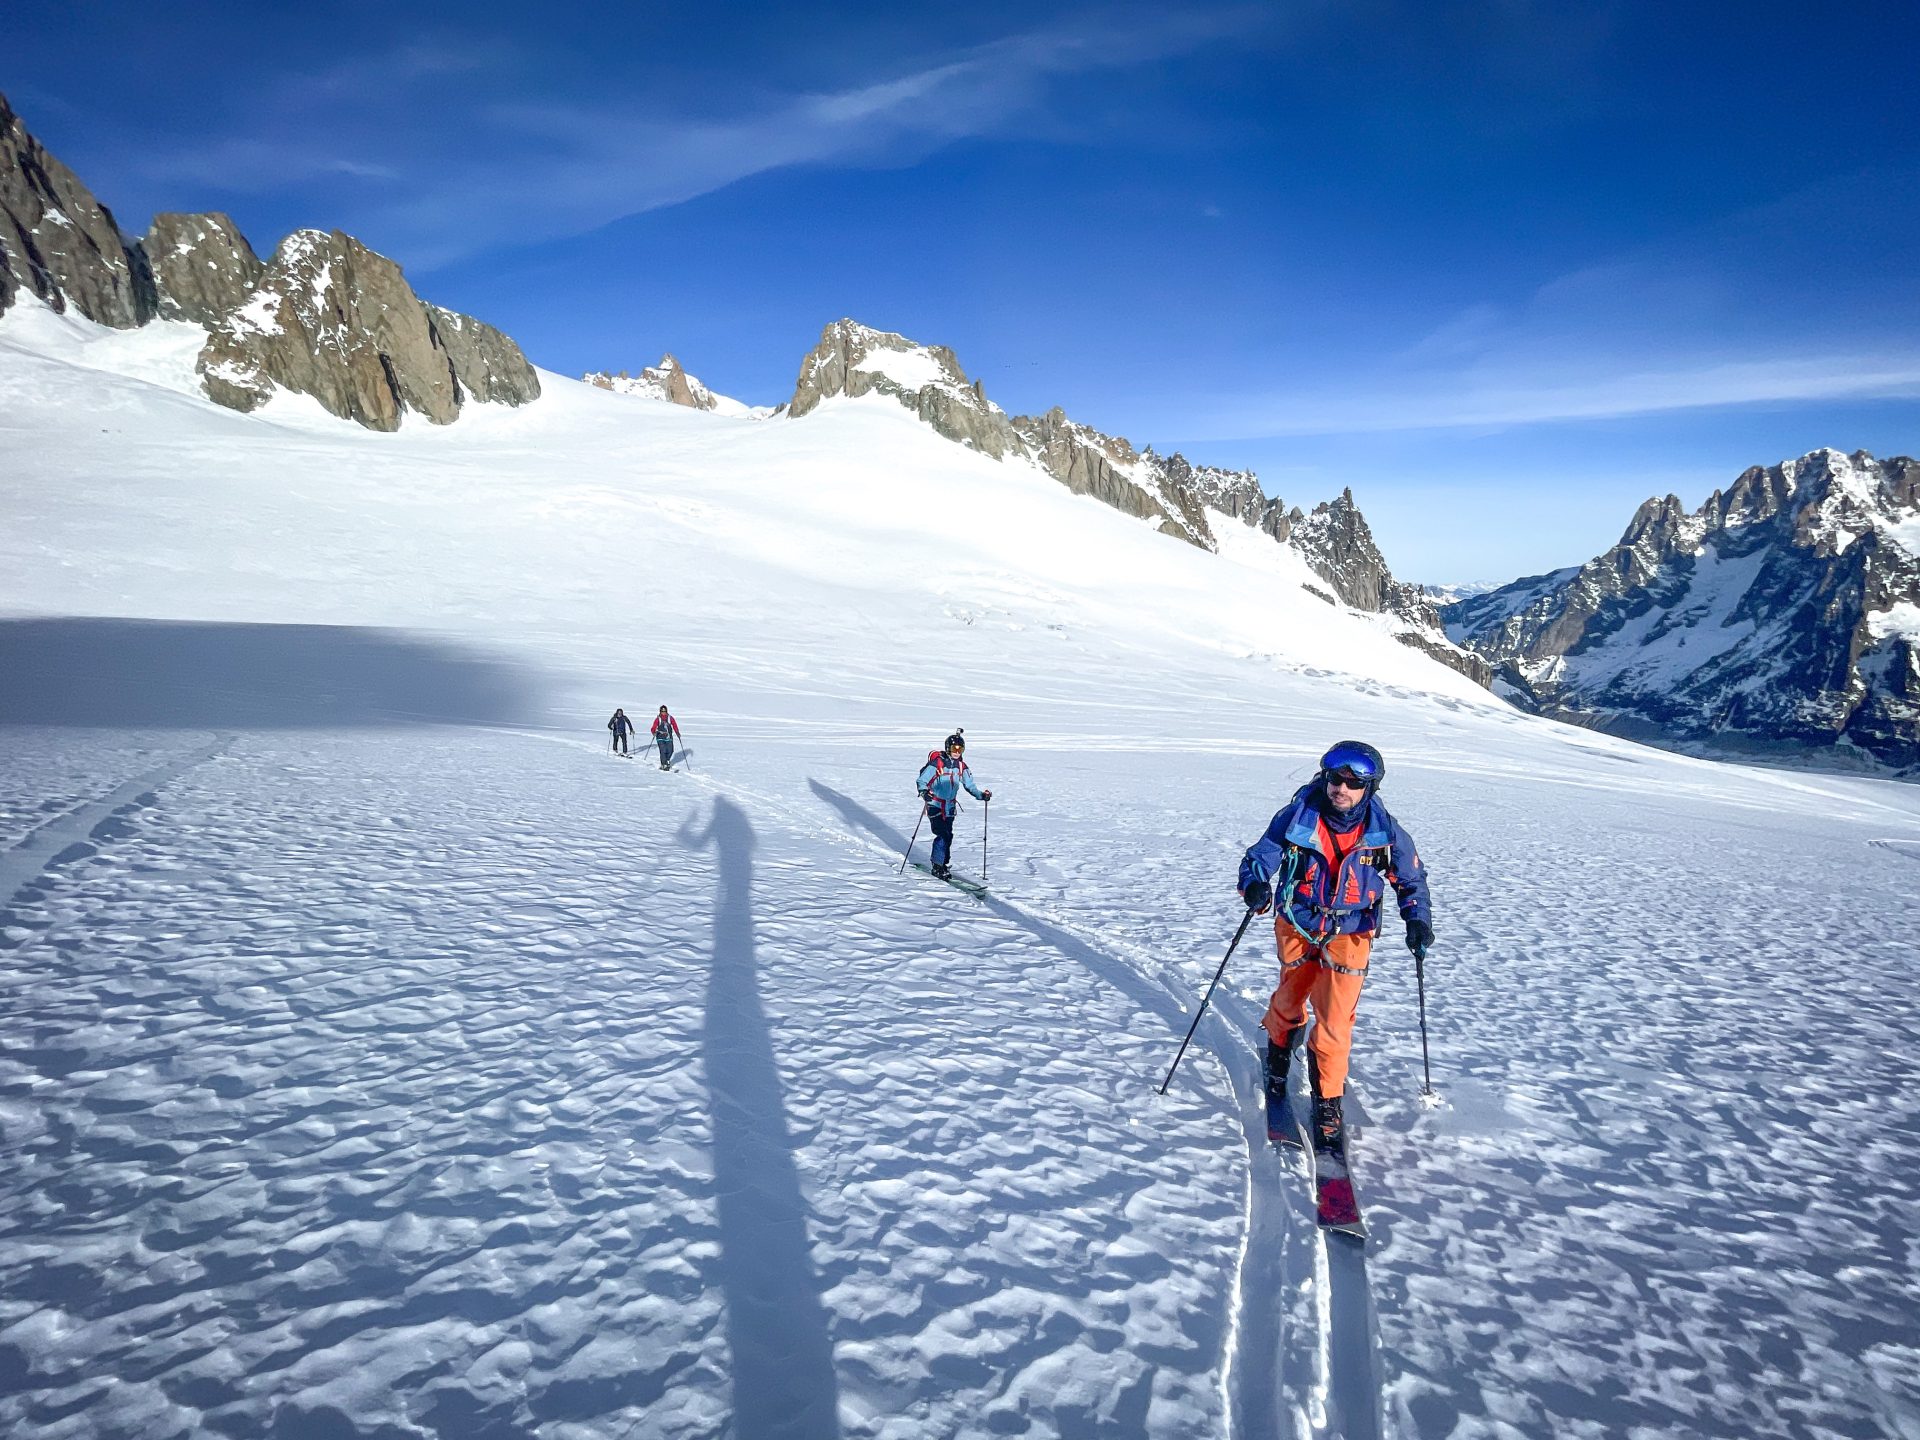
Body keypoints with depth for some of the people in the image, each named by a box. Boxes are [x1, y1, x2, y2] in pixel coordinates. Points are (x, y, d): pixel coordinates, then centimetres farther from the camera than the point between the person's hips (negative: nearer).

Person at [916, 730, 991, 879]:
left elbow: (969, 785, 10)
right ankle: (937, 867, -3)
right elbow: (921, 781, -14)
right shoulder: (936, 763, -14)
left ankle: (943, 863, 25)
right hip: (935, 805, -5)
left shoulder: (961, 766, 4)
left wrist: (981, 795, -6)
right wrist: (924, 792, -34)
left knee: (948, 835, 7)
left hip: (950, 807, 6)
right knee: (943, 835, -14)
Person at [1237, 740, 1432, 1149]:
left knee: (1335, 1021, -9)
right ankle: (1277, 1060, 49)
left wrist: (1418, 919, -12)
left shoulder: (1384, 832, -12)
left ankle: (1328, 1103, 9)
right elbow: (1260, 855, -8)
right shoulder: (1297, 817, -15)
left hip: (1348, 935, -1)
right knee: (1288, 1000, 20)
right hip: (1297, 927, 1)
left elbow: (1411, 877, 4)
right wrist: (1255, 885, -29)